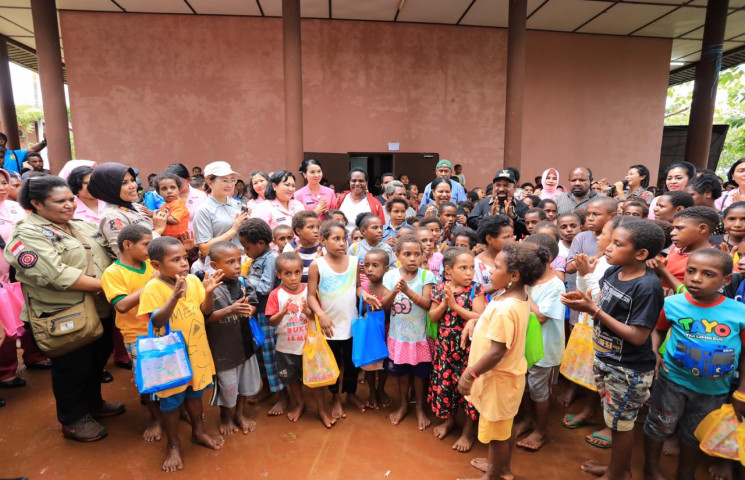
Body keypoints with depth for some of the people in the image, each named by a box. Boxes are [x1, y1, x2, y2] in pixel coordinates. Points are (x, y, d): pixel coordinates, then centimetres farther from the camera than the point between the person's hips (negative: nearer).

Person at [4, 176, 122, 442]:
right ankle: (73, 419, 30)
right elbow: (56, 274, -26)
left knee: (99, 359, 20)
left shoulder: (82, 226, 9)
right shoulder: (27, 235, -14)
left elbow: (108, 255, 14)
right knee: (72, 368, 9)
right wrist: (105, 285, -24)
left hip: (100, 310, 7)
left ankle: (93, 403, 42)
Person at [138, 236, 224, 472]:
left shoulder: (194, 280, -5)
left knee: (195, 393, 22)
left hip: (197, 350, 5)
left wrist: (209, 292, -20)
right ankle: (173, 445, 34)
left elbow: (206, 310, -1)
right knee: (171, 400, 13)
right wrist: (175, 296, -39)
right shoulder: (152, 288, -19)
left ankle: (198, 432, 43)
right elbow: (157, 322, -26)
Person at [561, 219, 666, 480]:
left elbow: (637, 336, -25)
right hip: (605, 359, 7)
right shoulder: (612, 272, -3)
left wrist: (594, 310, -26)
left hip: (629, 370, -7)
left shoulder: (648, 287, -25)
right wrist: (585, 301, -12)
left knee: (621, 423, 13)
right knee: (613, 418, 23)